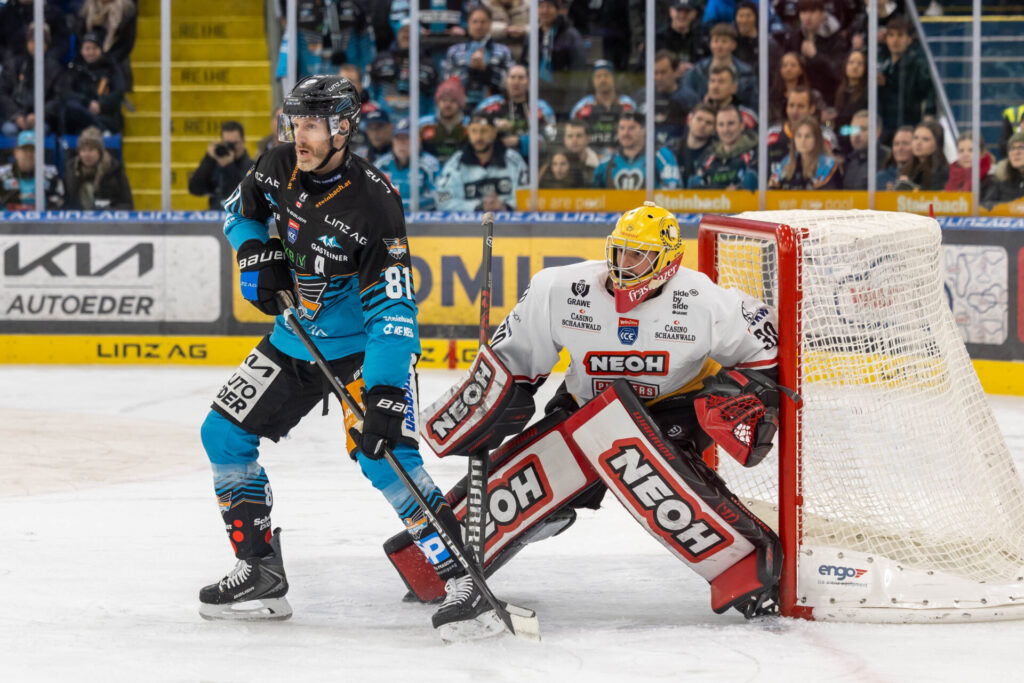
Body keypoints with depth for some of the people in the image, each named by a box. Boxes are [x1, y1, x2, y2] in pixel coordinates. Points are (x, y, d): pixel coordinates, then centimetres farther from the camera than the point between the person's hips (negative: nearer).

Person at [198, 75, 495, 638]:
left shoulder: (374, 203, -27)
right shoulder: (280, 168, -8)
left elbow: (392, 311, -30)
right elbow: (240, 210, 16)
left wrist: (385, 393, -39)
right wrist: (256, 254, -5)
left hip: (361, 346, -7)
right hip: (293, 340, 7)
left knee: (384, 457, -24)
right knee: (223, 435, 4)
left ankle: (462, 579, -20)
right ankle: (260, 573, 14)